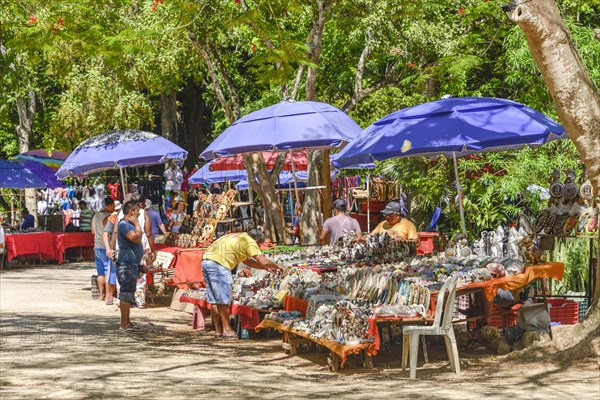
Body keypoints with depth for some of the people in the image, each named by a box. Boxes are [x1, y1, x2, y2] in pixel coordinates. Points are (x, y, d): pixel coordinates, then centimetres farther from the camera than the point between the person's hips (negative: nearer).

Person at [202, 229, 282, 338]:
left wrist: (266, 268, 35)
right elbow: (264, 261, -7)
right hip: (217, 263, -9)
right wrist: (276, 266, 11)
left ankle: (218, 330, 16)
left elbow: (247, 261, 36)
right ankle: (227, 329, 4)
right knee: (223, 299, -1)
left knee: (214, 300, 12)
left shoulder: (239, 238, 27)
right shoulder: (250, 242, 0)